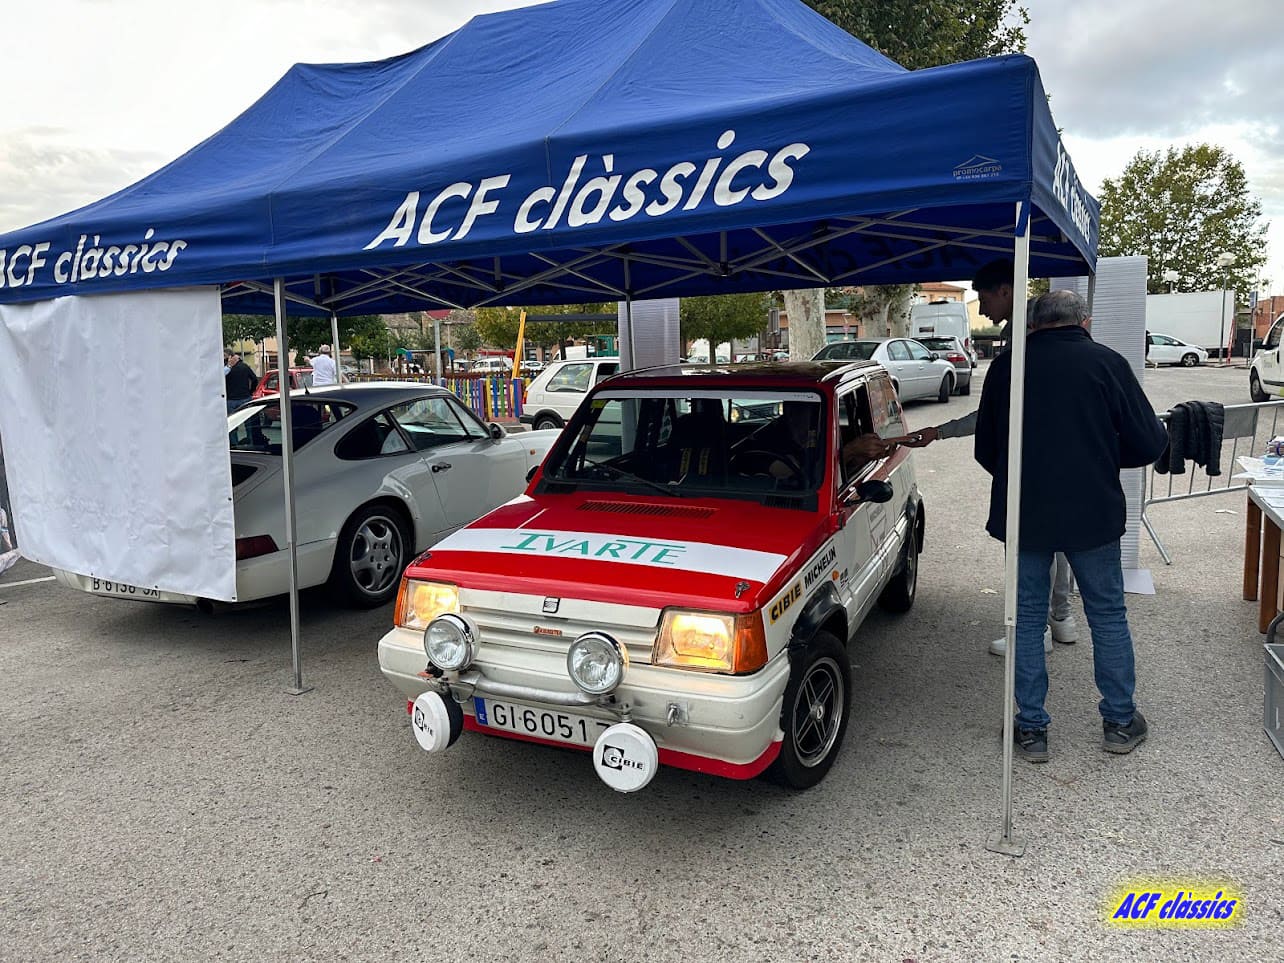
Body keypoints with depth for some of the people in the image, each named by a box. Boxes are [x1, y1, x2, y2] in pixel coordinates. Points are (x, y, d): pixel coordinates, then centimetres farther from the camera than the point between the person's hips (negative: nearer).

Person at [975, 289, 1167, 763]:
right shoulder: (1106, 363, -5)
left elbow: (985, 449, 6)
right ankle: (1120, 721, 28)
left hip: (1023, 513, 1)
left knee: (1027, 617, 11)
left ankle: (1031, 729, 17)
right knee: (1108, 614, 16)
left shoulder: (1006, 366, -1)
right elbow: (1148, 444, -3)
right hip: (1093, 513, 0)